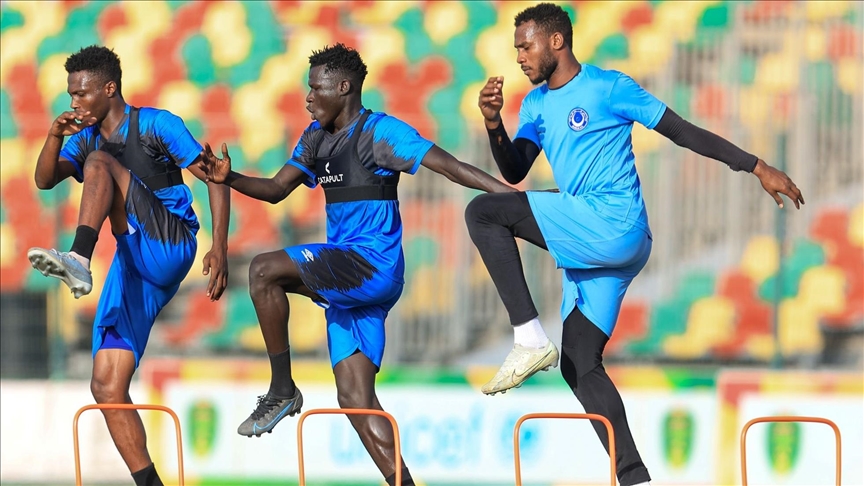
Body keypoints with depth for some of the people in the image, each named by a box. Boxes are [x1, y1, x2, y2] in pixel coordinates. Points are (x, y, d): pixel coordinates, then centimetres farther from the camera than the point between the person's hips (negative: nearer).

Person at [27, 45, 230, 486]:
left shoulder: (156, 125, -1)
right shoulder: (85, 137, 17)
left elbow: (214, 179, -4)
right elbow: (45, 180, 2)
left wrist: (219, 248, -15)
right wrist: (55, 136, -17)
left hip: (169, 247, -7)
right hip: (132, 269, 7)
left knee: (99, 160, -23)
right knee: (106, 388, -5)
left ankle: (79, 260, -43)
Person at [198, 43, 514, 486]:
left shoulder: (379, 132, -8)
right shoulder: (316, 138, 17)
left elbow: (448, 166, -15)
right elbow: (277, 189, 18)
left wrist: (513, 194, -24)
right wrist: (229, 178, 1)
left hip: (373, 264, -9)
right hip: (345, 275, 9)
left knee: (265, 271, -22)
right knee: (354, 397, 3)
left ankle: (282, 390, -13)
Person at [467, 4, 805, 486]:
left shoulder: (608, 88, -3)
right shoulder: (537, 104, 19)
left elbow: (683, 131, -1)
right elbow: (514, 172, 11)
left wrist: (758, 167, -2)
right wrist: (493, 124, -8)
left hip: (615, 225, -9)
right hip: (591, 247, 9)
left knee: (484, 212, -17)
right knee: (579, 365, 5)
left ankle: (530, 338, -21)